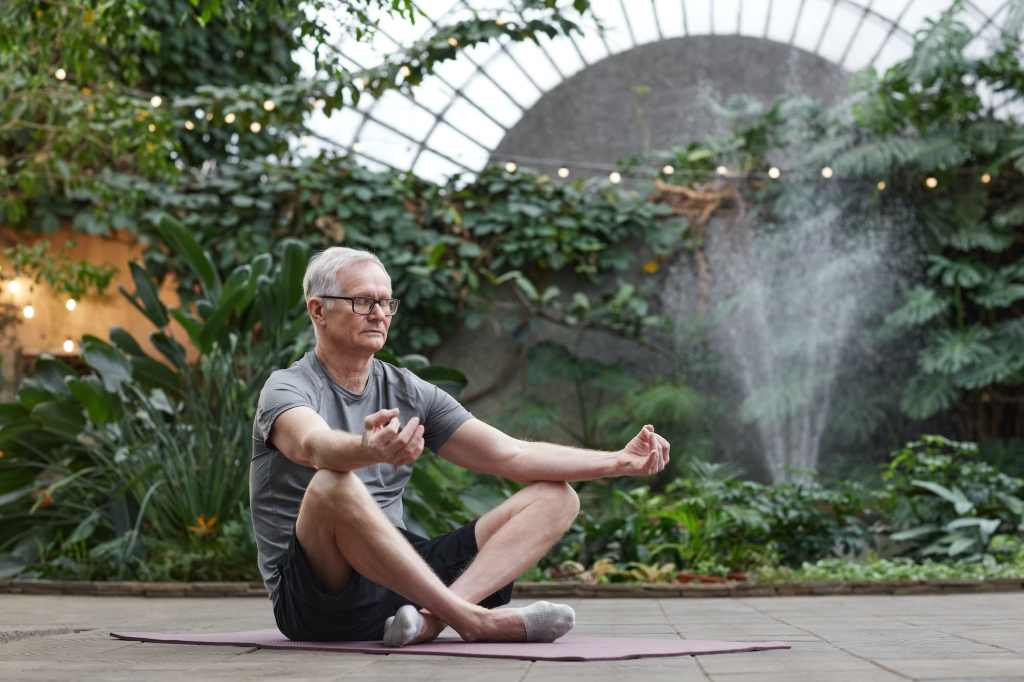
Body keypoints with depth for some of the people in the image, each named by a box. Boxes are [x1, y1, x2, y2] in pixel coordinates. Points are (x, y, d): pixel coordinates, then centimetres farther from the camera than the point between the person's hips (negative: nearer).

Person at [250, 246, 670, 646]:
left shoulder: (410, 393, 13)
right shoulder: (288, 390, -4)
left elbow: (511, 455, 7)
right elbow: (315, 445, -30)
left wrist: (619, 462, -3)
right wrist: (369, 450, -53)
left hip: (401, 576, 6)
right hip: (315, 600, -6)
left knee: (554, 497, -3)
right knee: (332, 485, -36)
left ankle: (432, 616, -29)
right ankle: (473, 620, -30)